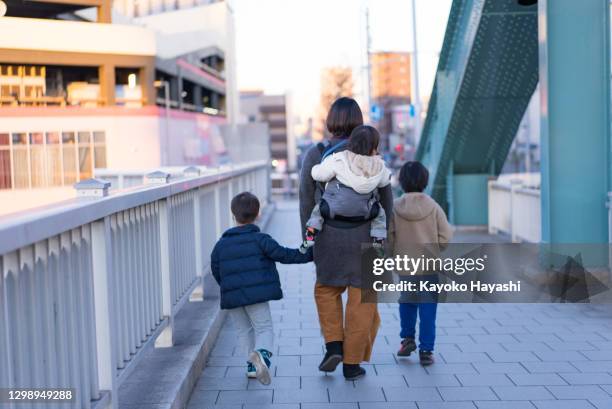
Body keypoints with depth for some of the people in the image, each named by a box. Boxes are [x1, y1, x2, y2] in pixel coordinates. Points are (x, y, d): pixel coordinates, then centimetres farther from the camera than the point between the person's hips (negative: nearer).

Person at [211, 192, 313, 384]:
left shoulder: (221, 244, 8)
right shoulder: (259, 239, -4)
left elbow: (216, 270, 14)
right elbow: (283, 254, -5)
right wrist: (308, 254, 4)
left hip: (232, 296, 3)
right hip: (256, 294, -3)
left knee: (244, 330, 19)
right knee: (264, 328, 3)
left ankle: (253, 364, 11)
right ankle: (262, 353, -26)